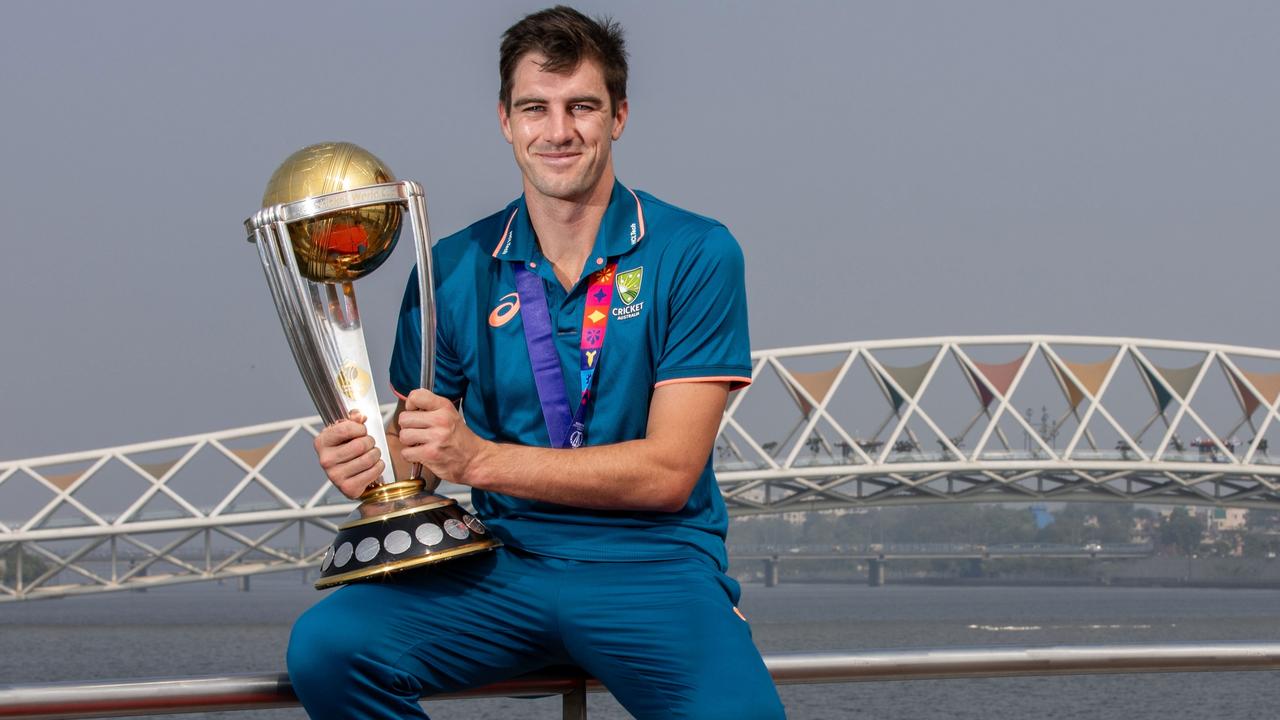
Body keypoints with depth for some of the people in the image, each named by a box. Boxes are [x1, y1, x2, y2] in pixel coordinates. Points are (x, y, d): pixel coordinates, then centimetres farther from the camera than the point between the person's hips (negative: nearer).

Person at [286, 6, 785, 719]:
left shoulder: (696, 254, -2)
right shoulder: (455, 270, 8)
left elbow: (668, 471, -9)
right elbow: (417, 456, 12)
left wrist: (480, 458, -17)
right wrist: (370, 464, -14)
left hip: (653, 565, -3)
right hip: (505, 566, 3)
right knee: (326, 646, -23)